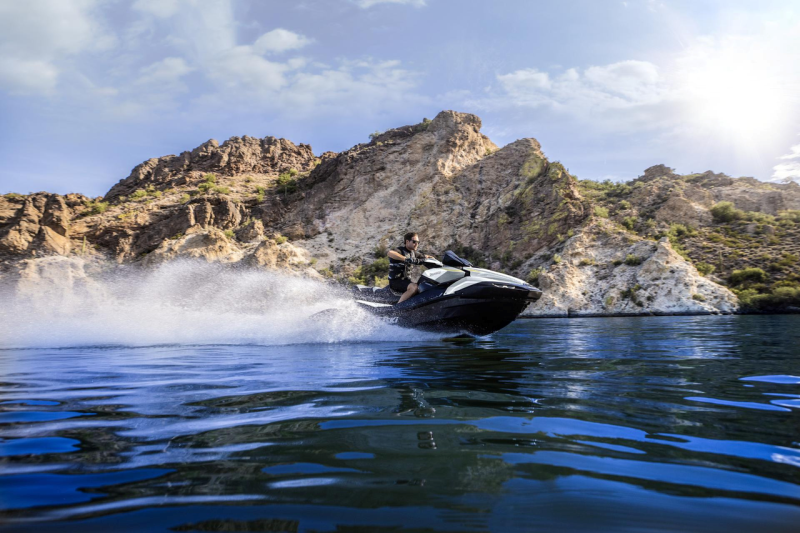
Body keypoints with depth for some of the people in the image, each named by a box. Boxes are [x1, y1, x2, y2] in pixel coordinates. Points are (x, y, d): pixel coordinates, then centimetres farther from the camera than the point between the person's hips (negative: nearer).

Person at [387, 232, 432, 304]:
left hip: (406, 279, 9)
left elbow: (424, 257, 26)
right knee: (414, 287, -32)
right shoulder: (400, 250, -14)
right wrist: (406, 259, -45)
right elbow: (389, 253, -37)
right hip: (395, 280, -9)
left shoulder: (413, 252, 12)